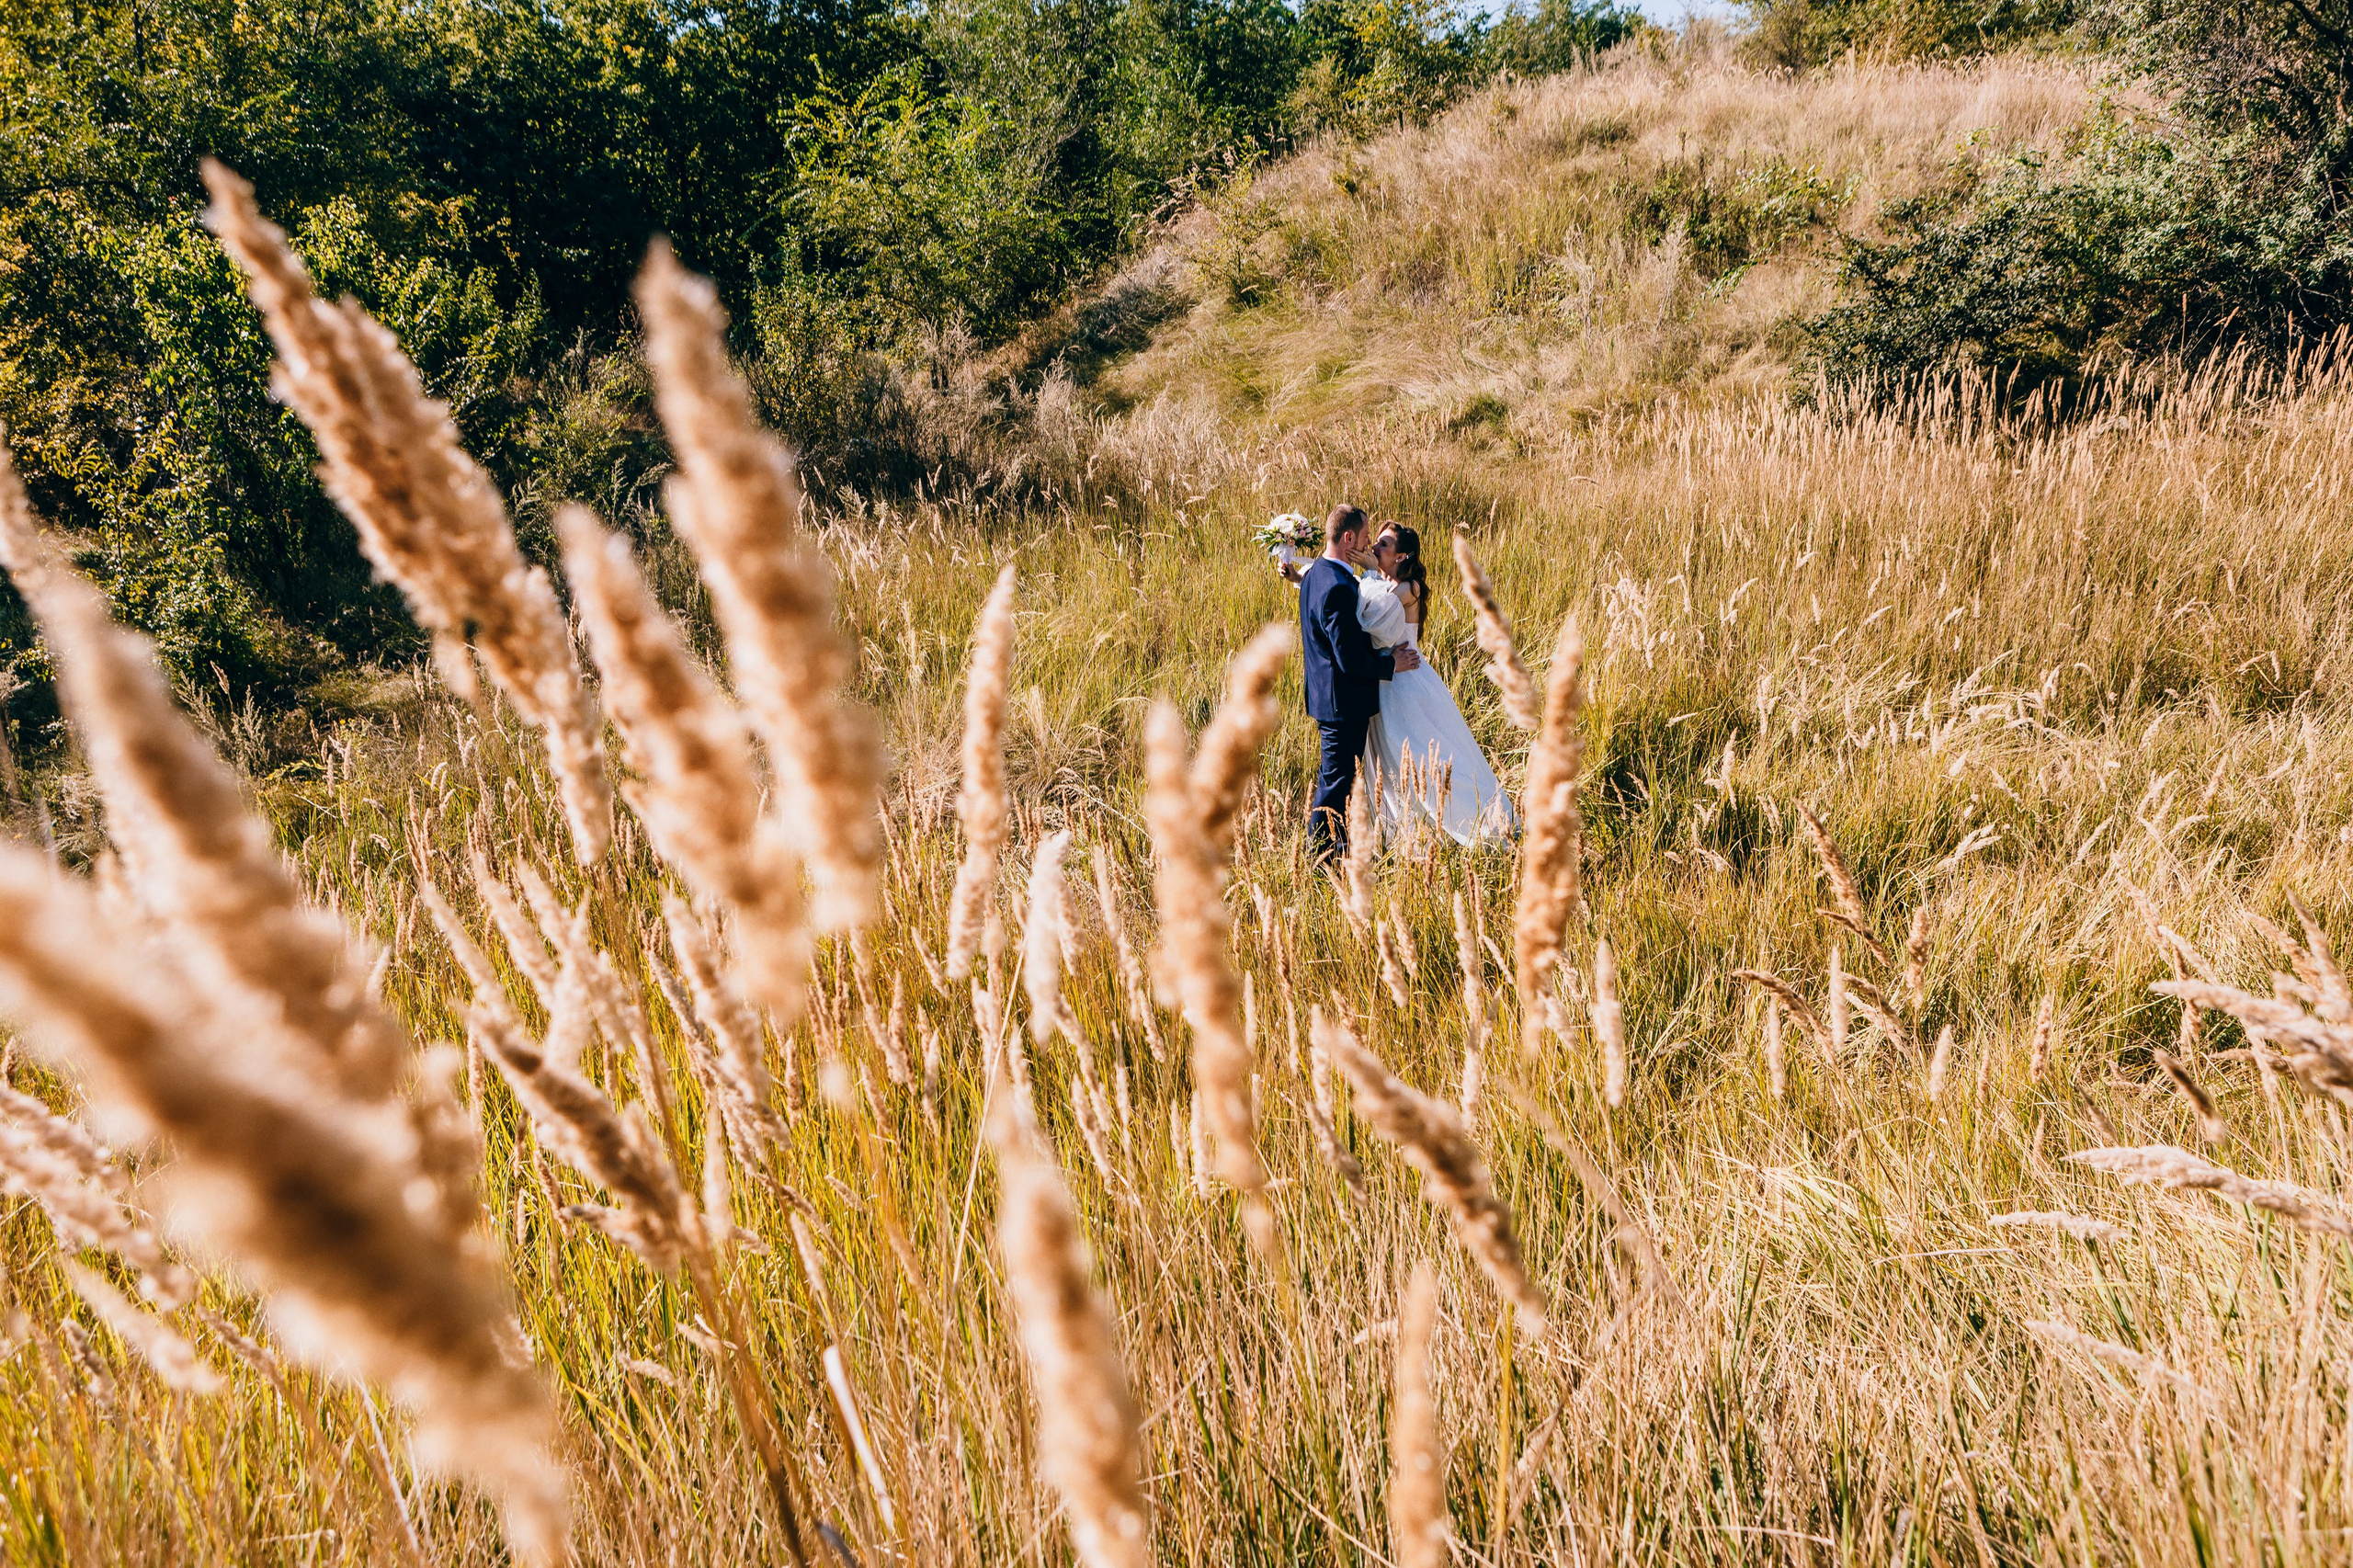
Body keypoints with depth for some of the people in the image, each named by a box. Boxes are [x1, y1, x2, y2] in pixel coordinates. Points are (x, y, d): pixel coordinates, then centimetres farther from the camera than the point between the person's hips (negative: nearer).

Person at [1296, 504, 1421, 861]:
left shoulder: (1315, 573, 7)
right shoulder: (1338, 588, -25)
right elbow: (1350, 659, -25)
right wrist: (1392, 664, -13)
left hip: (1326, 695, 11)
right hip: (1343, 702, -11)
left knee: (1335, 777, 19)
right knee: (1336, 782, 0)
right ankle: (1323, 855, 8)